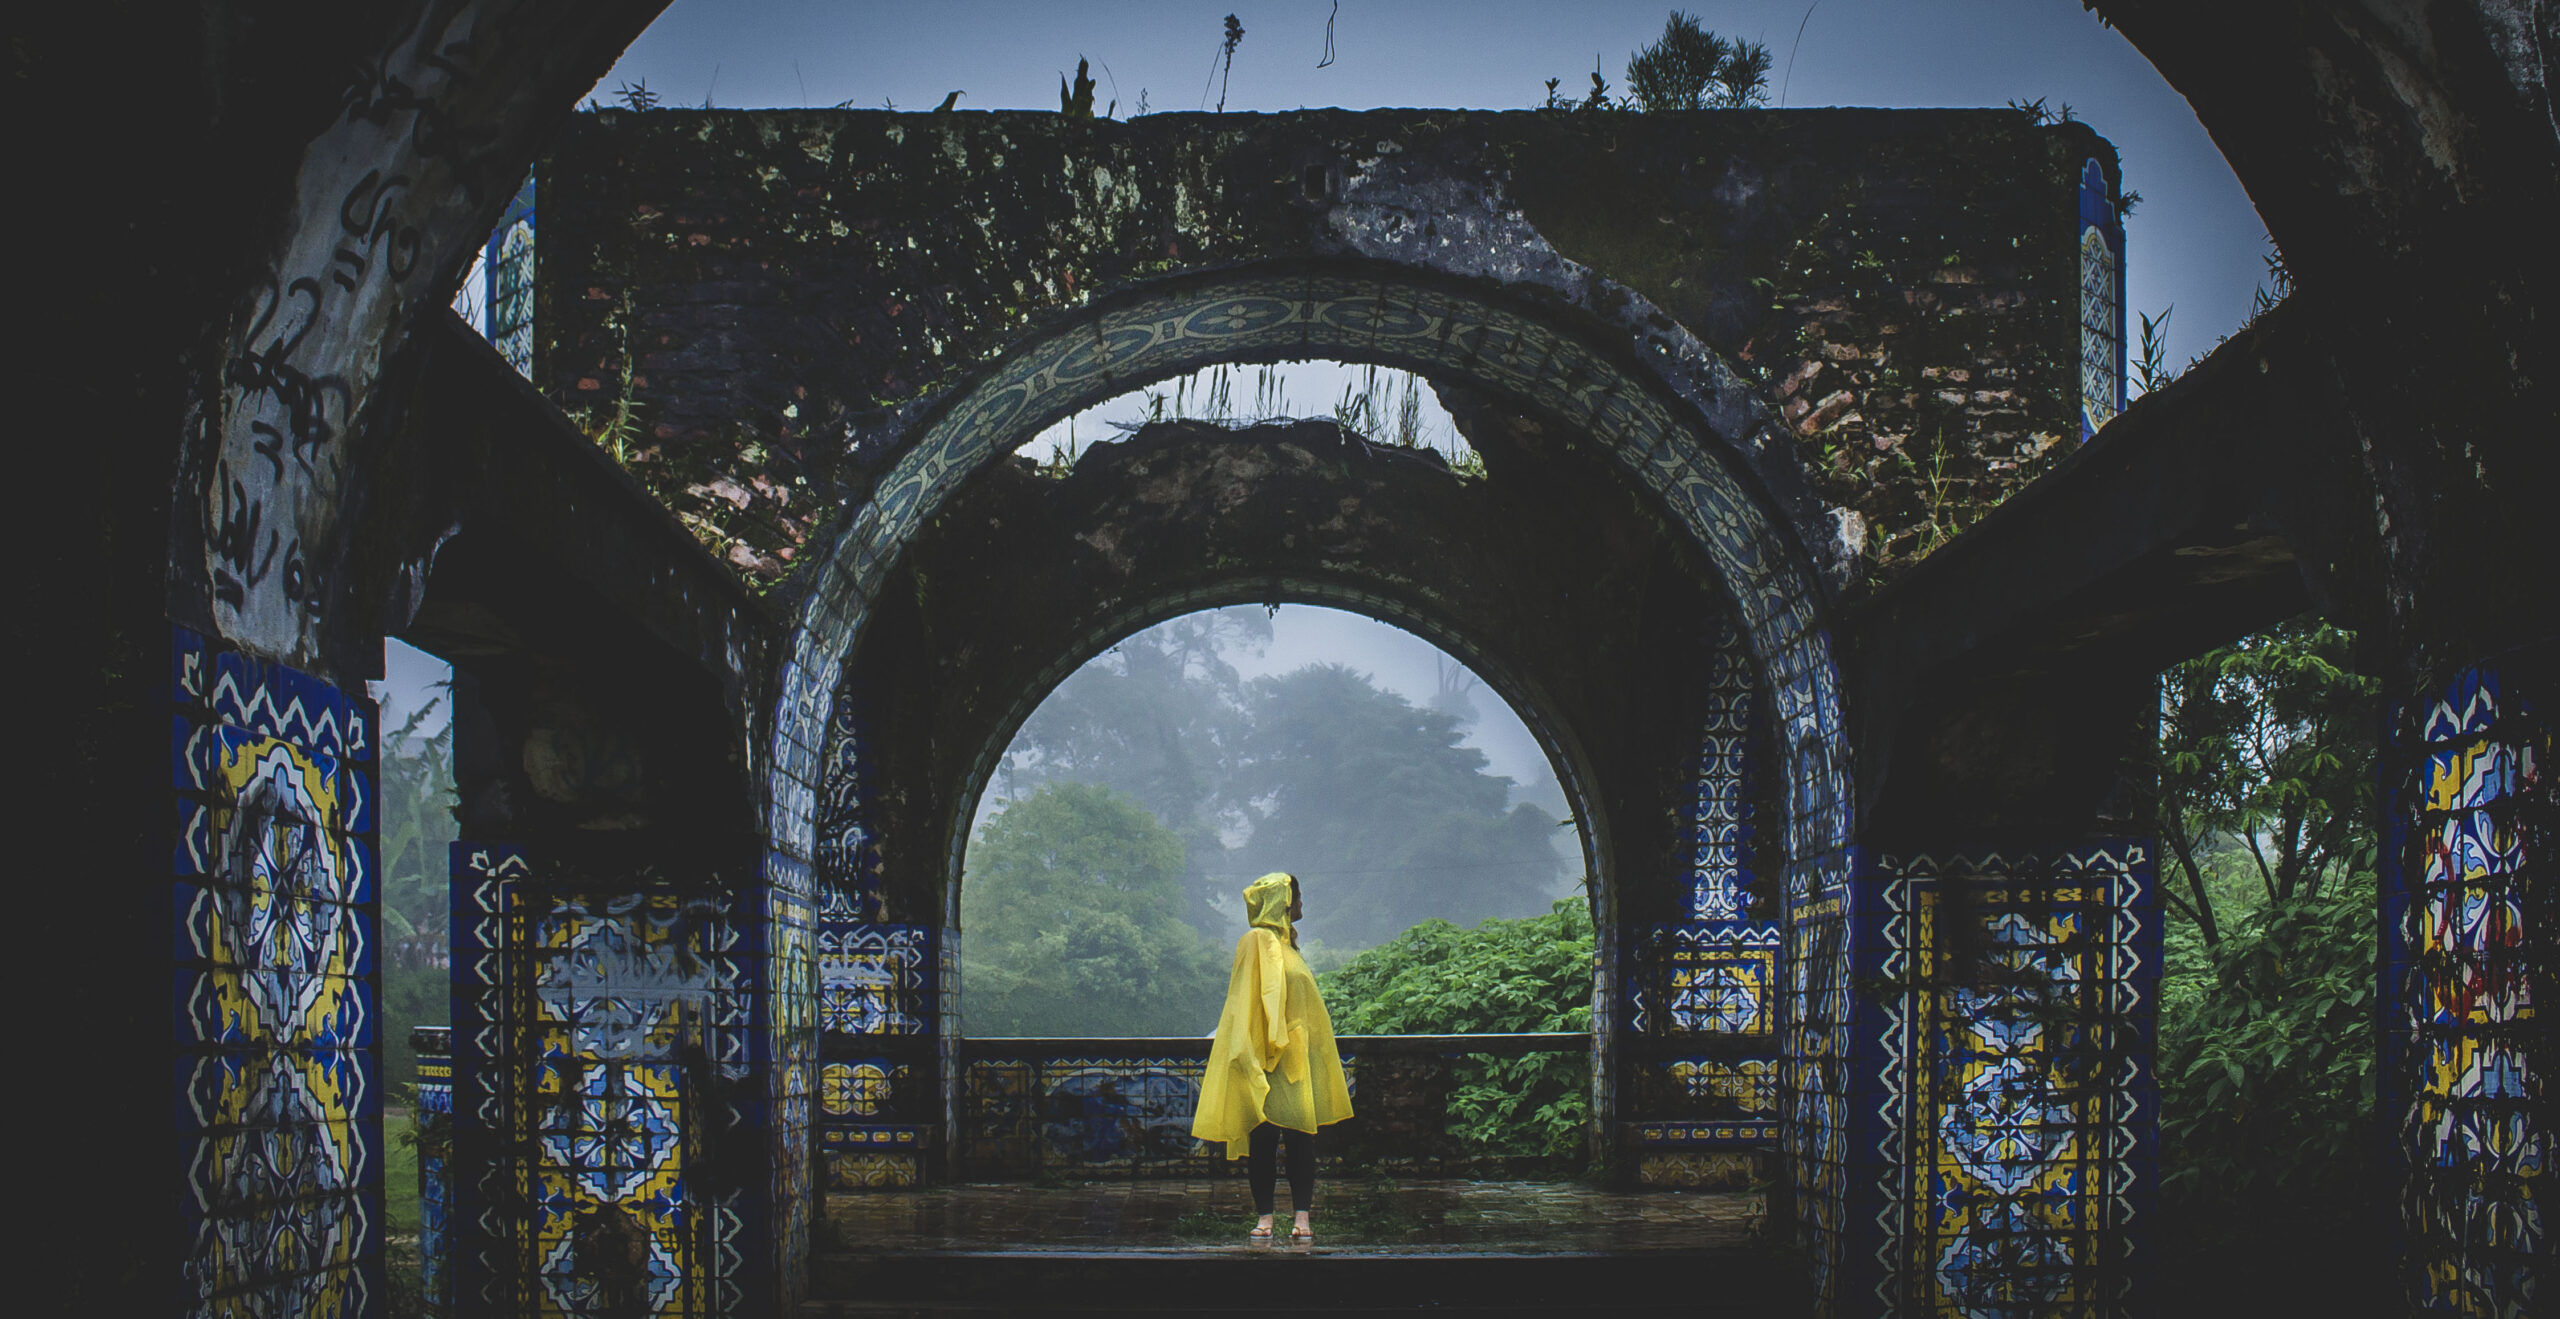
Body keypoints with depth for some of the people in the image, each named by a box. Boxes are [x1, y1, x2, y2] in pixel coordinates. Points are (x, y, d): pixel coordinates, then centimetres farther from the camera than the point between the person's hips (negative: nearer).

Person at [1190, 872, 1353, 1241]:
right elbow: (1253, 1002, -12)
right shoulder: (1257, 942, -5)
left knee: (1302, 1139, -1)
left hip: (1298, 1061, 8)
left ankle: (1302, 1218, -4)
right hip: (1269, 1060, -8)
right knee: (1264, 1138, -5)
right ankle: (1264, 1218, -2)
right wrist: (1273, 1044, -22)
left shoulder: (1285, 944, 20)